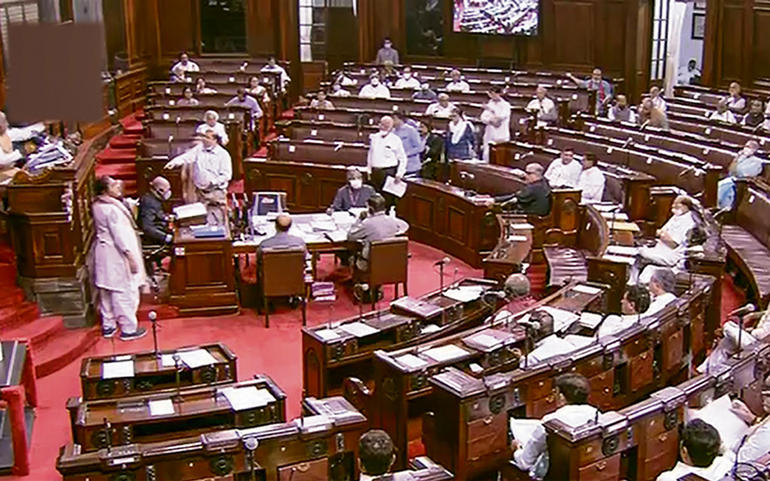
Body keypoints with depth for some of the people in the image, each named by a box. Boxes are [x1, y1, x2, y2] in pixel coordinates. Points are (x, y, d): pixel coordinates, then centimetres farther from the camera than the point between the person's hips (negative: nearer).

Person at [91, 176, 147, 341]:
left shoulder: (97, 205, 4)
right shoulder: (112, 209, -24)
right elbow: (119, 234, -24)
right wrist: (131, 256, -21)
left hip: (103, 252, 10)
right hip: (116, 254, -10)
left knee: (106, 292, 17)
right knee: (125, 292, 1)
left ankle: (108, 326, 28)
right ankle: (128, 329, 10)